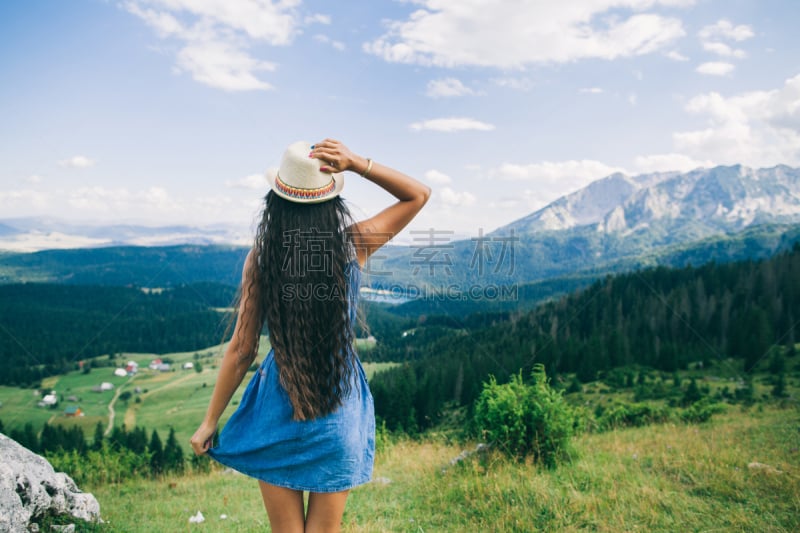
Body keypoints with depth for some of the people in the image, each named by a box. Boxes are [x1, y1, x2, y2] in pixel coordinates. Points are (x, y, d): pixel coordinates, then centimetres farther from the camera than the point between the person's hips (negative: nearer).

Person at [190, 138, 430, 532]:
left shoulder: (261, 258, -12)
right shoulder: (353, 246, -11)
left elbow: (242, 350, -8)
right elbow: (419, 194, 3)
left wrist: (210, 421, 4)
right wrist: (357, 163, -11)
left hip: (277, 410, 0)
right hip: (338, 414, 0)